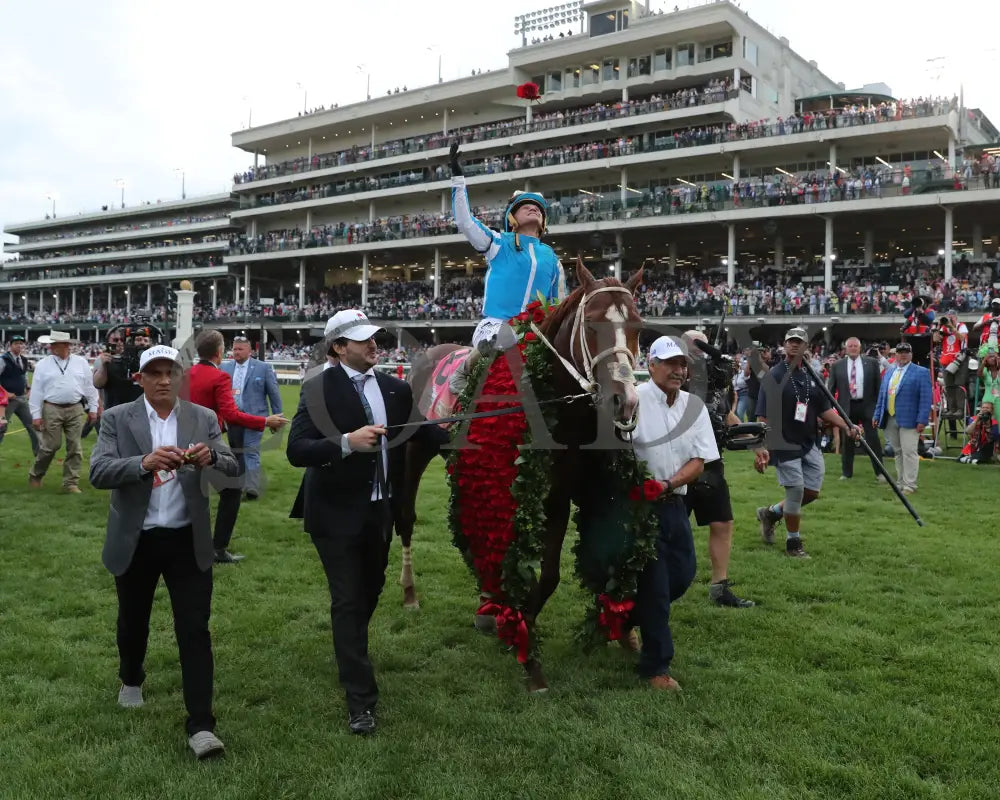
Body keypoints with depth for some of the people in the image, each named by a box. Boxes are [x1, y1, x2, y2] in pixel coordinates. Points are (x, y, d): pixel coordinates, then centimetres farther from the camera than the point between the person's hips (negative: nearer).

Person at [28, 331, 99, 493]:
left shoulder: (81, 362, 4)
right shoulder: (43, 365, 1)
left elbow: (90, 386, 8)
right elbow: (36, 391, 1)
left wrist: (93, 408, 6)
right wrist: (36, 415, -3)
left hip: (75, 410, 2)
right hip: (52, 409, -2)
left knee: (74, 447, 2)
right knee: (51, 445, 0)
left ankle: (71, 483, 10)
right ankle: (35, 475, 23)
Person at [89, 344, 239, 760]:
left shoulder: (204, 418, 1)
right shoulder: (117, 418, -4)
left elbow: (232, 469, -5)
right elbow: (98, 472, -16)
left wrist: (211, 458, -28)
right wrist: (145, 462, -34)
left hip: (188, 541, 0)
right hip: (135, 541, 1)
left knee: (195, 630, -4)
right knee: (133, 622, 21)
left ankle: (200, 725, -1)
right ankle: (131, 680, 51)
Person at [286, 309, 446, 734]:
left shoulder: (395, 388, 2)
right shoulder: (319, 388, -14)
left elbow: (425, 432, 3)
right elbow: (296, 450, -21)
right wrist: (346, 442, -35)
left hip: (380, 509, 6)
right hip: (337, 512, -6)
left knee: (370, 592, 22)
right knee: (348, 601, -1)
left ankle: (350, 655, 51)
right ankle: (361, 700, 9)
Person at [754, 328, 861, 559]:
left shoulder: (811, 377, 9)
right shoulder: (774, 376, -10)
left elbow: (824, 410, 14)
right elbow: (763, 416, -14)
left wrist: (847, 427, -1)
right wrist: (762, 449, -21)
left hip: (809, 444, 7)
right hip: (784, 445, -6)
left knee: (812, 492, 8)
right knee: (795, 490, -4)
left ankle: (771, 513, 29)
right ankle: (793, 543, 14)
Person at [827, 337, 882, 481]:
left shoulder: (871, 363, 2)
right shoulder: (837, 366, 4)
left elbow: (878, 385, 4)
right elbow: (831, 388, 5)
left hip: (867, 406, -1)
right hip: (847, 407, 1)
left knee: (873, 439, 3)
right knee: (846, 441, 7)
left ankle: (879, 472, 13)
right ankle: (846, 473, 18)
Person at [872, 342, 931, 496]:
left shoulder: (921, 372, -1)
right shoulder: (889, 373, 18)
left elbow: (926, 399, -7)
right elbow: (882, 396, 19)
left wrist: (922, 420, -14)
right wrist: (877, 415, 11)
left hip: (909, 419, -6)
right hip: (890, 419, 6)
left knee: (909, 452, -7)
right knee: (897, 452, 10)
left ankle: (909, 485, -2)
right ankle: (901, 483, 17)